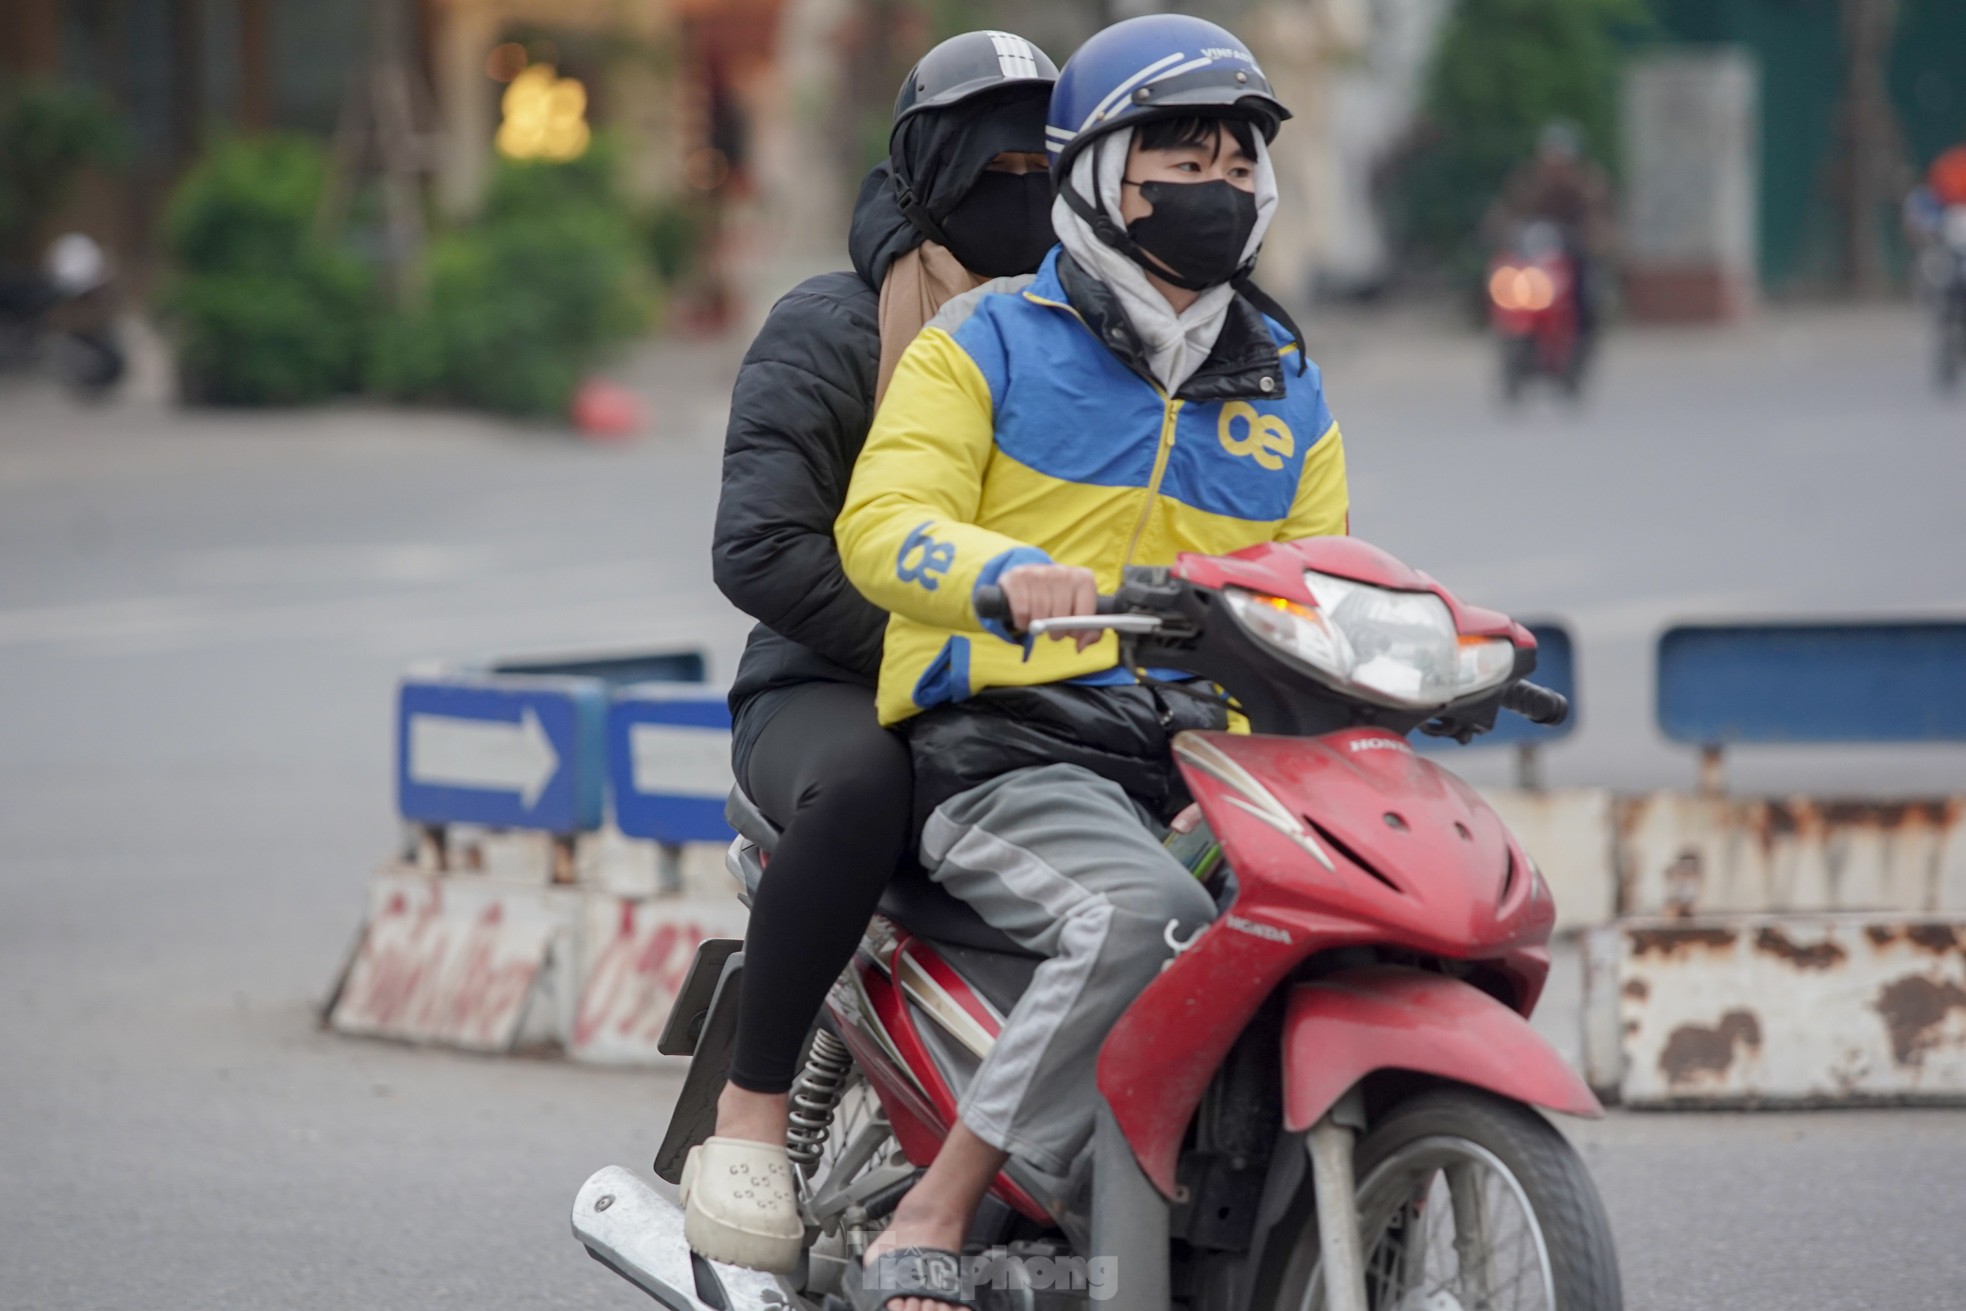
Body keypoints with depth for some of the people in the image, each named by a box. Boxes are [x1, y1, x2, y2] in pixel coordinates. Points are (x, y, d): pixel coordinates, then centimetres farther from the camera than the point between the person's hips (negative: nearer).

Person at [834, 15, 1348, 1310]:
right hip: (1009, 749, -5)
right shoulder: (986, 343, 6)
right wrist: (1009, 571, -30)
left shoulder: (1289, 396, 21)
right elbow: (885, 522, -8)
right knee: (1151, 919, -36)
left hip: (1208, 765, 5)